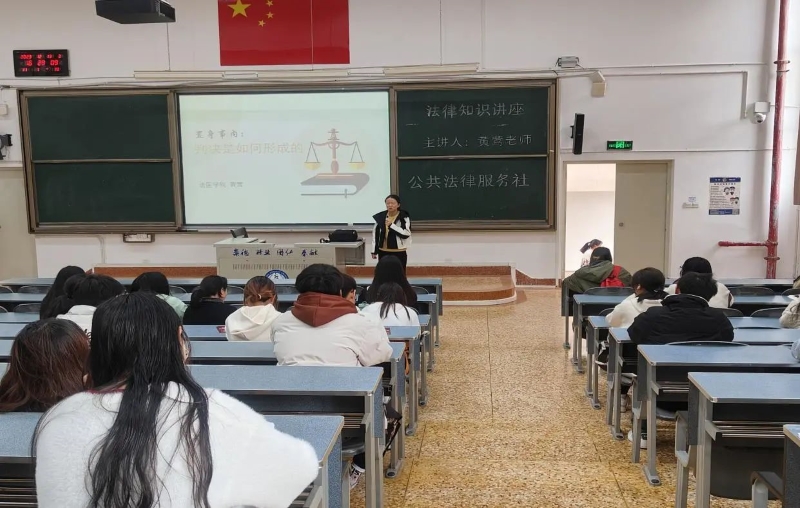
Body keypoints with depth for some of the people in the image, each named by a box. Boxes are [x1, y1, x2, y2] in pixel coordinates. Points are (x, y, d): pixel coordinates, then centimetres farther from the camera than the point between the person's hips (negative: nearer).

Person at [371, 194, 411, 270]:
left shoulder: (404, 217, -7)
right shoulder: (380, 217, 2)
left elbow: (406, 234, -18)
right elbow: (375, 234, 10)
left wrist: (391, 225, -23)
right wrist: (374, 251, 9)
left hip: (399, 253, -3)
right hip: (383, 252, 3)